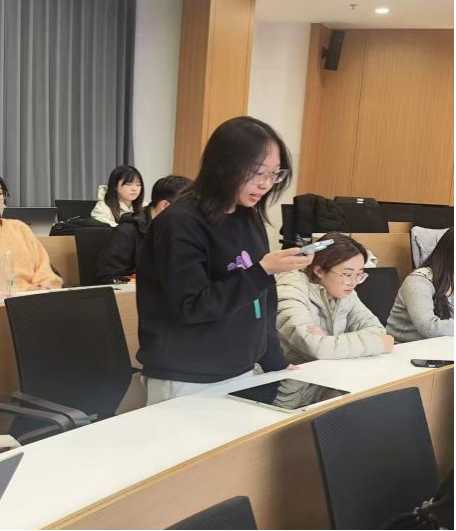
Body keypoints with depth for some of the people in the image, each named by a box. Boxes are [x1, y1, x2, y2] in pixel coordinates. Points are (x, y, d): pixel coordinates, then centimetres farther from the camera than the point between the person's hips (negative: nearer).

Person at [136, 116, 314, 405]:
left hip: (241, 374, 7)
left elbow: (261, 299, 11)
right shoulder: (181, 223, -16)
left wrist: (275, 362, 10)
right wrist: (263, 271, -25)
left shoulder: (250, 220, 6)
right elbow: (191, 306, -22)